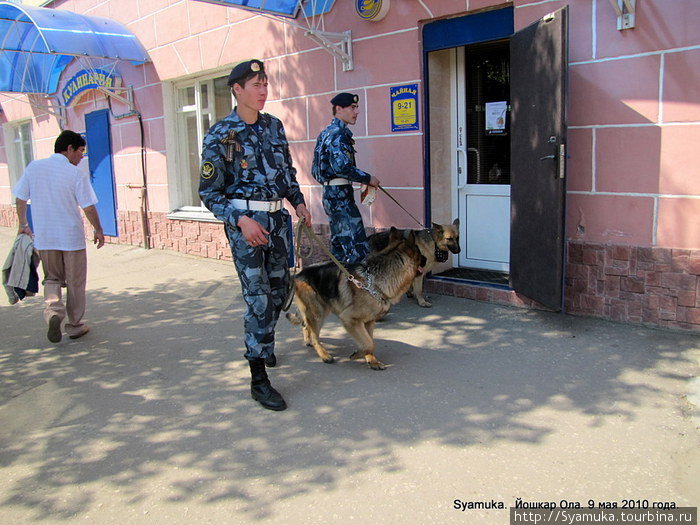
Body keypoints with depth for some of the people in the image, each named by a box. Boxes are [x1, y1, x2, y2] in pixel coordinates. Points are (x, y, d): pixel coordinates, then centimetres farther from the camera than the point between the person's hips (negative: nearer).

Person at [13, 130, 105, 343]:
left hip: (43, 237, 4)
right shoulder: (76, 174, -11)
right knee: (75, 282, 11)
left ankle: (53, 312, -7)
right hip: (72, 237, -4)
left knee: (52, 278, 19)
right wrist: (98, 230, 4)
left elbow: (20, 199, 7)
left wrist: (23, 225, 20)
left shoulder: (33, 167, 2)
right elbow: (88, 207, -10)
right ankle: (75, 325, 20)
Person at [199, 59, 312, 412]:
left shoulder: (274, 126, 9)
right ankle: (258, 379, 2)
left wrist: (298, 201, 7)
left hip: (278, 217, 6)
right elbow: (209, 193, -7)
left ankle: (263, 346, 40)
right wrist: (240, 220, -19)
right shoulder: (220, 135, -8)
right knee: (258, 298, -7)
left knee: (278, 289, 14)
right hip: (245, 220, -6)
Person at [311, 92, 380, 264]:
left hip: (329, 193, 11)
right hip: (340, 194, -11)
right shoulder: (338, 133, -12)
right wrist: (368, 178, -14)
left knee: (339, 245, 16)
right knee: (357, 249, -11)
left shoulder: (327, 132, 19)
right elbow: (341, 167, -24)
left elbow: (316, 170, 22)